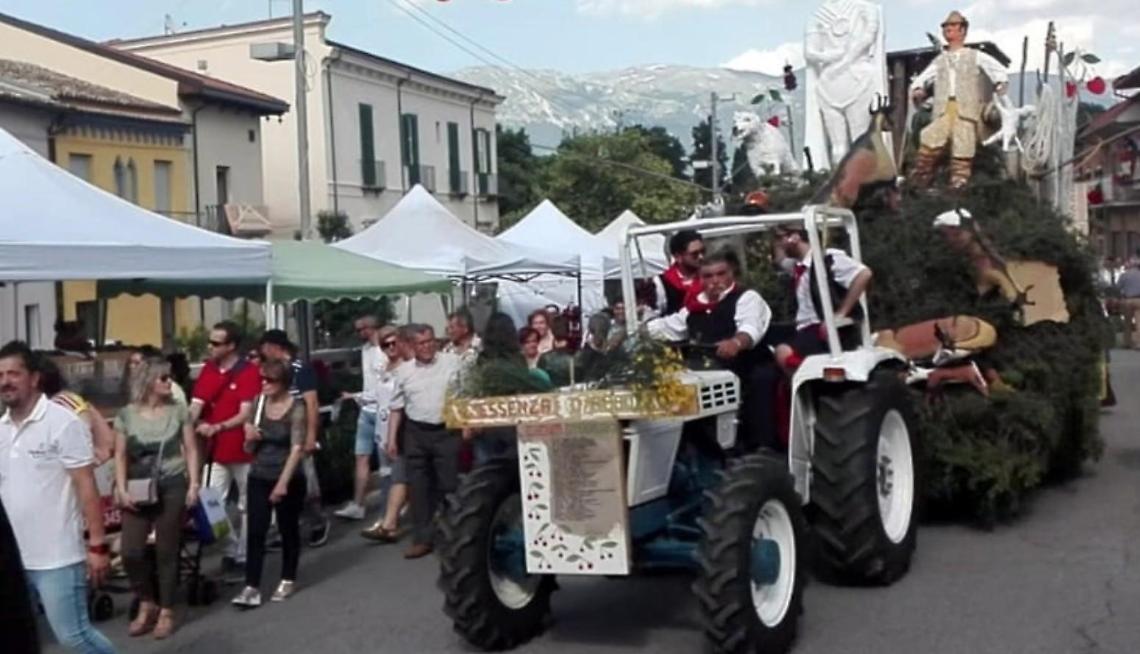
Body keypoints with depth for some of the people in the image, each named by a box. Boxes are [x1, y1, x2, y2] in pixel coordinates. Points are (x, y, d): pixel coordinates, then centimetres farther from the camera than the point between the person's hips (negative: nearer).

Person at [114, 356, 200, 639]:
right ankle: (147, 604, 18)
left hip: (172, 488, -1)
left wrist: (193, 484, -4)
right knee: (131, 551, -4)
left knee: (166, 551, 3)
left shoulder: (178, 411, 3)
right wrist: (121, 490, -7)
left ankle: (166, 612, 15)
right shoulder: (126, 415, 1)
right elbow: (120, 456, 3)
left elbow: (191, 450, 4)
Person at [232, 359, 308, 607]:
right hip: (259, 478, 4)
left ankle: (288, 580, 25)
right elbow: (249, 450, 11)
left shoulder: (296, 408, -11)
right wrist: (250, 439, -12)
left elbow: (297, 448, -17)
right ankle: (252, 587, -5)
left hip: (289, 480, -4)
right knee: (255, 531, -4)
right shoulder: (259, 404, 3)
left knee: (288, 530, 10)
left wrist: (283, 482, -24)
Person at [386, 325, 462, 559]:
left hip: (446, 432, -3)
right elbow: (397, 408, 11)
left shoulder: (453, 363, -1)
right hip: (416, 434, 3)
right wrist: (392, 439, 7)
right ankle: (422, 538, 14)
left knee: (448, 484, 2)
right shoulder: (404, 371, 7)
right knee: (418, 487, 6)